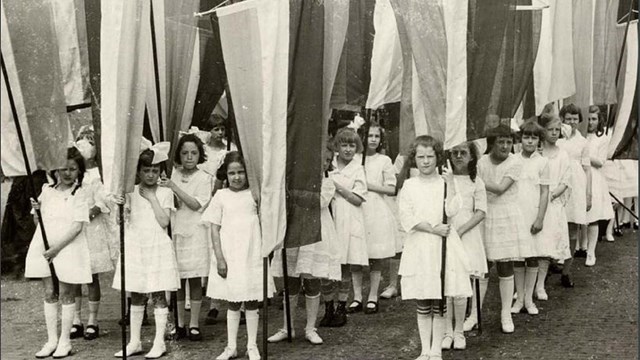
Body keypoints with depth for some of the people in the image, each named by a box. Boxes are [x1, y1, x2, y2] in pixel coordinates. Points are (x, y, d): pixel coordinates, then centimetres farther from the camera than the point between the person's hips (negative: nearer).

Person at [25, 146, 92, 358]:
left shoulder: (79, 194, -6)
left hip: (69, 248, -4)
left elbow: (77, 226, -13)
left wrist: (57, 247, -18)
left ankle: (65, 341, 12)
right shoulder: (47, 191, 8)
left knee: (66, 294, 3)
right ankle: (51, 340, 17)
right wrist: (36, 210, -7)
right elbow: (39, 223, 14)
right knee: (49, 293, 9)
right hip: (44, 248, 5)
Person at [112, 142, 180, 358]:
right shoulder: (131, 192, 5)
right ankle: (134, 342, 20)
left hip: (157, 247, -3)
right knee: (135, 296, 10)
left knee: (158, 295, 1)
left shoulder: (165, 193, 0)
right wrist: (121, 205, -23)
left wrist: (152, 199, -11)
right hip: (135, 247, 3)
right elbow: (125, 220, -4)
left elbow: (164, 221, -9)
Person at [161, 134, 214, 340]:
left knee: (195, 280, 1)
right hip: (175, 231, 3)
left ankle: (194, 325, 9)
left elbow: (196, 205, -14)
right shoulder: (173, 175, 7)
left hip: (195, 233, -2)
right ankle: (179, 325, 15)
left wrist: (174, 188, -19)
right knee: (177, 280, 5)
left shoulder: (204, 178, -2)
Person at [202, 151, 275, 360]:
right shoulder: (221, 196, 0)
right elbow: (215, 228, -2)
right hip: (229, 256, 0)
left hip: (252, 256, 0)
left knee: (252, 302, 7)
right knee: (233, 302, 9)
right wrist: (219, 258, -6)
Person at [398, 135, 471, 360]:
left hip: (443, 248, -1)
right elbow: (407, 218, -5)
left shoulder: (445, 183, 3)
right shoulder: (409, 186, 4)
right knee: (422, 305, 7)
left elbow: (452, 213, -8)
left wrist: (450, 184, -12)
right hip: (418, 248, 1)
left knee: (440, 304, 4)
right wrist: (433, 229, -14)